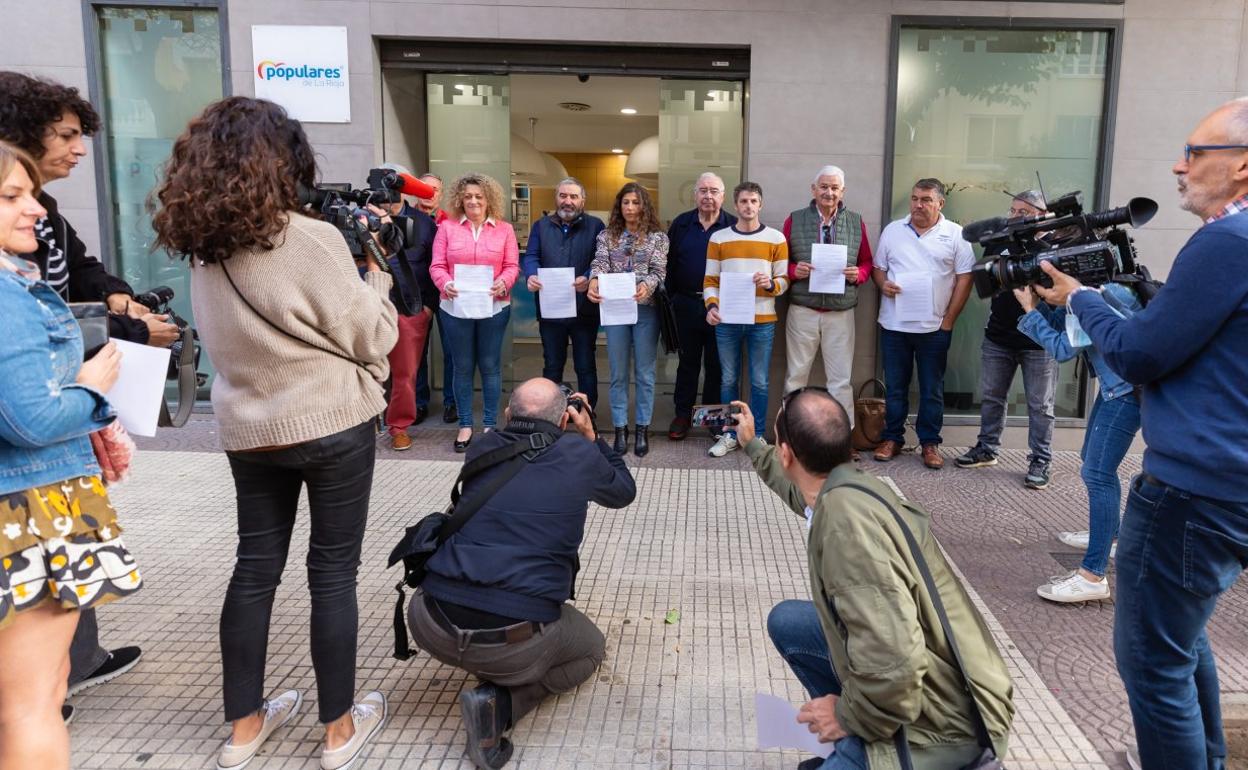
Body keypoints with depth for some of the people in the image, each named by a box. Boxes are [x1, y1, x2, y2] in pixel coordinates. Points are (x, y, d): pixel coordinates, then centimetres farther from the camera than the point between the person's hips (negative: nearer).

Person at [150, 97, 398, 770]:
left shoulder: (202, 246, 3)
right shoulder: (312, 240, -18)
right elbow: (372, 338, -11)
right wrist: (375, 280, 5)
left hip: (247, 430, 6)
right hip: (332, 427, -6)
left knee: (256, 566, 15)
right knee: (333, 571, 6)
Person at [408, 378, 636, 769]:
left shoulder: (481, 450, 11)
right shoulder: (580, 454, 2)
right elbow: (624, 492, 23)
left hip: (431, 626, 6)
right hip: (514, 640, -5)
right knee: (592, 648, 25)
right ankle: (501, 701, 1)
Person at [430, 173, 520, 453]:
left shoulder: (504, 229, 4)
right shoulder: (447, 227, 3)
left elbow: (512, 266, 1)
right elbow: (437, 266, 1)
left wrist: (503, 283, -19)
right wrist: (445, 284, -19)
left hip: (494, 307, 0)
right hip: (456, 307, 0)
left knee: (490, 366, 6)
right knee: (462, 367, 7)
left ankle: (490, 425, 17)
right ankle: (465, 425, 18)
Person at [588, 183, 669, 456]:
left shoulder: (658, 237, 5)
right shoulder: (607, 236, 9)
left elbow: (659, 270, -4)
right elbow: (600, 262, -7)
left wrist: (647, 285, -27)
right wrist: (594, 281, -29)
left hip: (646, 308, -1)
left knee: (644, 372, 4)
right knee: (618, 373, 5)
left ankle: (642, 429, 13)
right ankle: (620, 429, 13)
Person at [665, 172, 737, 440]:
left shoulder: (733, 226, -2)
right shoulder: (681, 224, 6)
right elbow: (669, 262, 7)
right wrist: (672, 295, 2)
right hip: (687, 305, 2)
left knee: (715, 364, 9)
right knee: (688, 362, 12)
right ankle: (683, 414, 21)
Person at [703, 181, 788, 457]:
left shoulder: (776, 238, 3)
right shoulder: (718, 238, 6)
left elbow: (785, 279, 4)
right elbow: (710, 280, 6)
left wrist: (771, 284, -18)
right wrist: (711, 306, -11)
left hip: (762, 321, -1)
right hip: (727, 321, 1)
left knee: (759, 382, 4)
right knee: (728, 380, 8)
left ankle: (757, 436, 16)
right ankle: (729, 434, 19)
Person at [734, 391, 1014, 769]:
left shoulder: (847, 517, -30)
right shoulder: (849, 487, -1)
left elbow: (892, 664, -36)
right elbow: (799, 490, 27)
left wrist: (850, 717, -17)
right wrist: (752, 445, 40)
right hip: (923, 685, 9)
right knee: (786, 622, 16)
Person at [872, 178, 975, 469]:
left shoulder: (955, 235, -1)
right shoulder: (892, 230, 7)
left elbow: (964, 278, -2)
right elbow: (878, 267, 13)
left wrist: (949, 320, -6)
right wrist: (883, 284, -11)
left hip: (934, 327, -2)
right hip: (894, 324, 2)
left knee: (932, 389, 6)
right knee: (894, 387, 9)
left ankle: (930, 443, 17)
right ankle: (892, 438, 21)